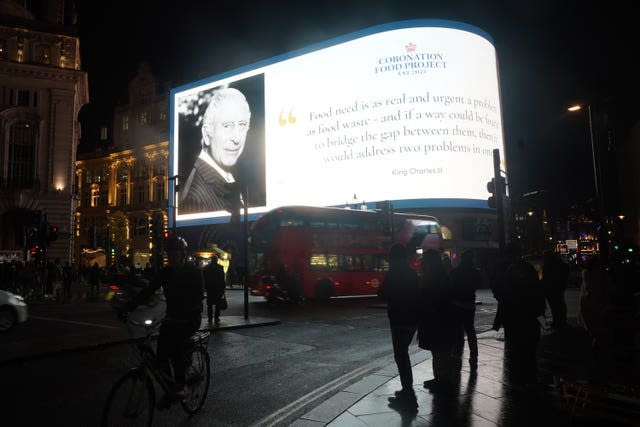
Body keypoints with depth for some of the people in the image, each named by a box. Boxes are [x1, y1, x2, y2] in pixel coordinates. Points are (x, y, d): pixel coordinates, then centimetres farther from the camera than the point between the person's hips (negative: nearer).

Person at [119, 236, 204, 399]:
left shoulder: (194, 272, -11)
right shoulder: (166, 272, 0)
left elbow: (198, 297, -21)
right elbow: (147, 291, -6)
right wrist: (127, 307, -17)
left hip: (190, 318, -4)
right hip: (172, 317, 4)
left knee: (175, 340, -28)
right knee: (161, 353, -11)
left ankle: (181, 385, -14)